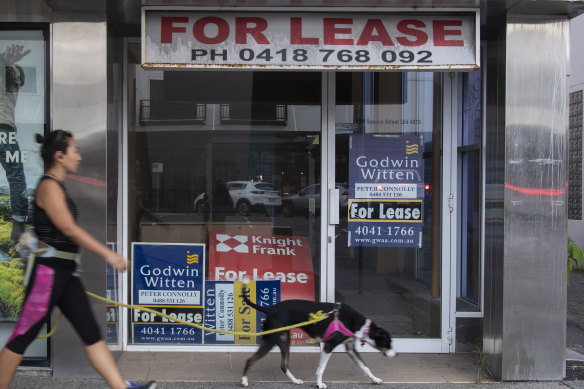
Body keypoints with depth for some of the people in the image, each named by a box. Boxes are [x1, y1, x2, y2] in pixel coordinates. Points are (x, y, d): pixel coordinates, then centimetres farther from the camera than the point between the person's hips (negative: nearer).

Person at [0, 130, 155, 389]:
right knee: (23, 336, 2)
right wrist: (108, 254, -24)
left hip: (65, 273, 9)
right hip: (48, 272, -9)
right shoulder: (49, 186, -14)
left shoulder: (57, 186, 15)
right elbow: (69, 229, -23)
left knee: (91, 333, 5)